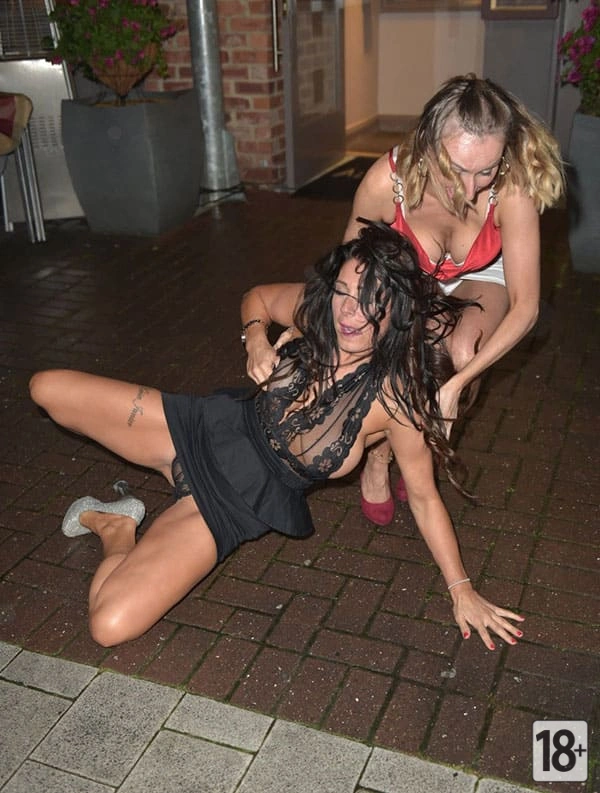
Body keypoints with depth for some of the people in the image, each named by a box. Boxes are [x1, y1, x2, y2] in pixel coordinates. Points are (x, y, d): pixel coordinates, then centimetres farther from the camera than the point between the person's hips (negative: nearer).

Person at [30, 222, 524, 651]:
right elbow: (258, 298, 10)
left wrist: (462, 590, -9)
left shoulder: (397, 396, -24)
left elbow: (424, 497, -12)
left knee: (112, 624, -21)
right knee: (47, 388, 5)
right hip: (212, 426, 5)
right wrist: (256, 342, -11)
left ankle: (116, 527, 8)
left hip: (240, 501, -4)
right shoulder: (316, 312, -13)